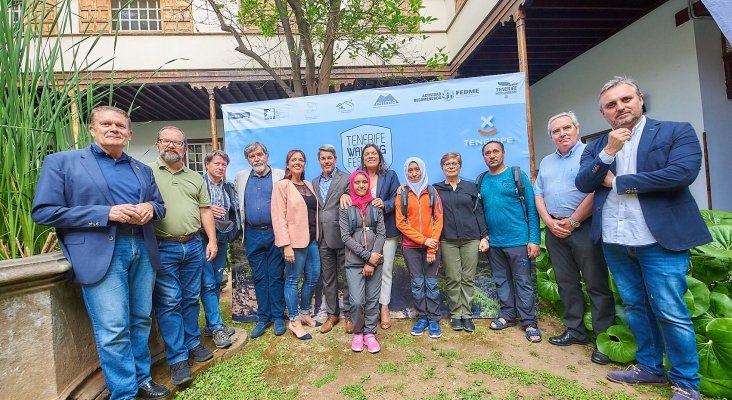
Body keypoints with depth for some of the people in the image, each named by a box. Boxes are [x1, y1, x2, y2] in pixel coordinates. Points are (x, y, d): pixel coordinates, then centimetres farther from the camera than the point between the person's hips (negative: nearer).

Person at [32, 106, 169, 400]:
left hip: (143, 251, 5)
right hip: (101, 254, -4)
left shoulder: (142, 169, 15)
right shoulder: (61, 162, 2)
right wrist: (106, 213, -16)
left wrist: (150, 208, -7)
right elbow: (43, 212, -5)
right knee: (113, 330, -1)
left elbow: (160, 205, 18)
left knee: (141, 321, 14)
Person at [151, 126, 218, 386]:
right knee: (169, 303, 0)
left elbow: (205, 210, 12)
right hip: (163, 248, -4)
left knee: (191, 299, 13)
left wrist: (212, 240, 5)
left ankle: (192, 343, 28)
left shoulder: (195, 178, 13)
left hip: (194, 245, 4)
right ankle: (177, 359, 10)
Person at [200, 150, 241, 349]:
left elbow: (234, 214, 18)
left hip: (222, 239, 6)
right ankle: (217, 327, 4)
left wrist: (231, 228, 4)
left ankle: (211, 324, 24)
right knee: (208, 284, -4)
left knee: (217, 282, 12)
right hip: (203, 238, -6)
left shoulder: (229, 188, 12)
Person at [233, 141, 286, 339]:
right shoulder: (240, 177, 11)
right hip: (253, 235, 3)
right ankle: (263, 318, 22)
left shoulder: (280, 176, 0)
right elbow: (236, 203, 18)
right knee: (259, 277, 10)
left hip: (275, 233, -3)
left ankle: (278, 317, 18)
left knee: (276, 276, 5)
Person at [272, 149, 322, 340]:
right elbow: (278, 217, -12)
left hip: (311, 239, 7)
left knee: (313, 277, 13)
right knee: (293, 280, 4)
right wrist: (286, 245, -18)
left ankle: (304, 313, 32)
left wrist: (316, 236, 7)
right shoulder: (282, 185, -7)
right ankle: (294, 321, 18)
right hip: (294, 240, -7)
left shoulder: (308, 185, 13)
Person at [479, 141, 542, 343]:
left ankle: (529, 322, 17)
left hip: (518, 240, -4)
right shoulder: (482, 181, 6)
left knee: (524, 282, 5)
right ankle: (507, 315, 29)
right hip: (493, 242, 4)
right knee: (502, 281, 15)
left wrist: (534, 239, -12)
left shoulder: (517, 175, -4)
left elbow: (531, 208, -7)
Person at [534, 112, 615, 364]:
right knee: (567, 283, 12)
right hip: (555, 230, 6)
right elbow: (538, 195, 12)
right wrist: (550, 221, -2)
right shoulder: (546, 162, 17)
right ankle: (575, 330, 24)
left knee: (597, 285, 0)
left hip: (584, 228, -6)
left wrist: (572, 222, -12)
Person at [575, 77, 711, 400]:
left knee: (671, 312, 1)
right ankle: (649, 367, 32)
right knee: (635, 307, 16)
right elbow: (582, 183, -1)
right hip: (614, 243, 4)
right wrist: (608, 152, -14)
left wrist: (617, 182, -9)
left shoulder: (677, 132, -1)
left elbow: (682, 172, -17)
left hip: (659, 240, -4)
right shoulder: (596, 146, 9)